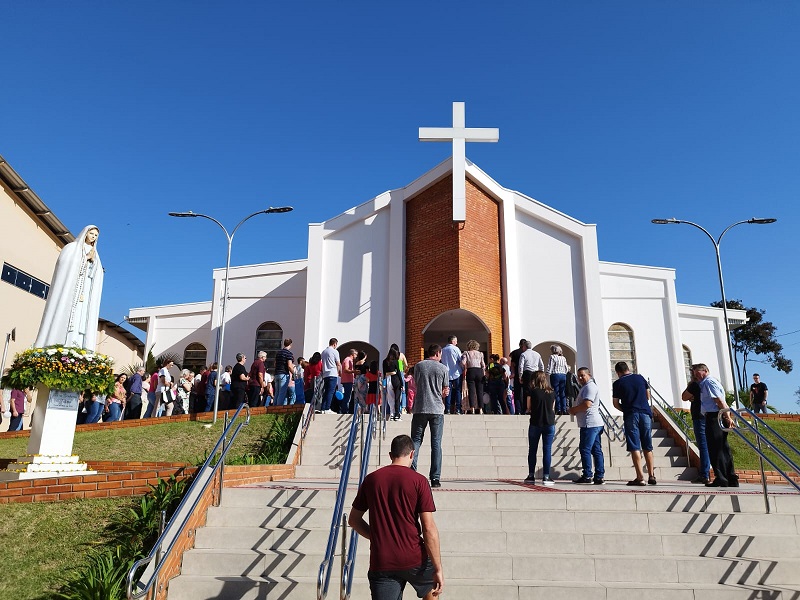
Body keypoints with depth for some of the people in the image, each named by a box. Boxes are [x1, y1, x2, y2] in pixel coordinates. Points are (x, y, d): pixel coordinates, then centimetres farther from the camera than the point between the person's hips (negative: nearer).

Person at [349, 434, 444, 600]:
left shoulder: (370, 479, 3)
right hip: (413, 560, -1)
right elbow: (429, 528, -11)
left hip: (380, 563, 2)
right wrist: (438, 569, -6)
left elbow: (353, 520, 11)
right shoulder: (418, 481, -8)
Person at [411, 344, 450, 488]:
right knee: (436, 444, 4)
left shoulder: (418, 366, 5)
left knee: (416, 441, 7)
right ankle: (435, 478, 3)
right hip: (437, 409, -1)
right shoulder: (443, 368, 1)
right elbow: (445, 391, 7)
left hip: (420, 408, 1)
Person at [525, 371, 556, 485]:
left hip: (535, 424, -1)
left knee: (532, 450, 9)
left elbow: (529, 408, 0)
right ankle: (546, 477, 2)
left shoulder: (533, 392, -6)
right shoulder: (552, 392, 3)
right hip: (549, 424, 2)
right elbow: (553, 408, 10)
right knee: (547, 450, 4)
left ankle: (531, 476, 12)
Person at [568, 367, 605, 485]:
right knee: (596, 450, 8)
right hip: (595, 423, 10)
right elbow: (583, 405, 27)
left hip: (589, 423, -10)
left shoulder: (590, 387, -9)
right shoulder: (586, 387, 24)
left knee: (585, 449, -7)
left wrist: (573, 410, -7)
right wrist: (574, 410, 8)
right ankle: (599, 476, 9)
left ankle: (587, 475, -4)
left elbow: (587, 404, -20)